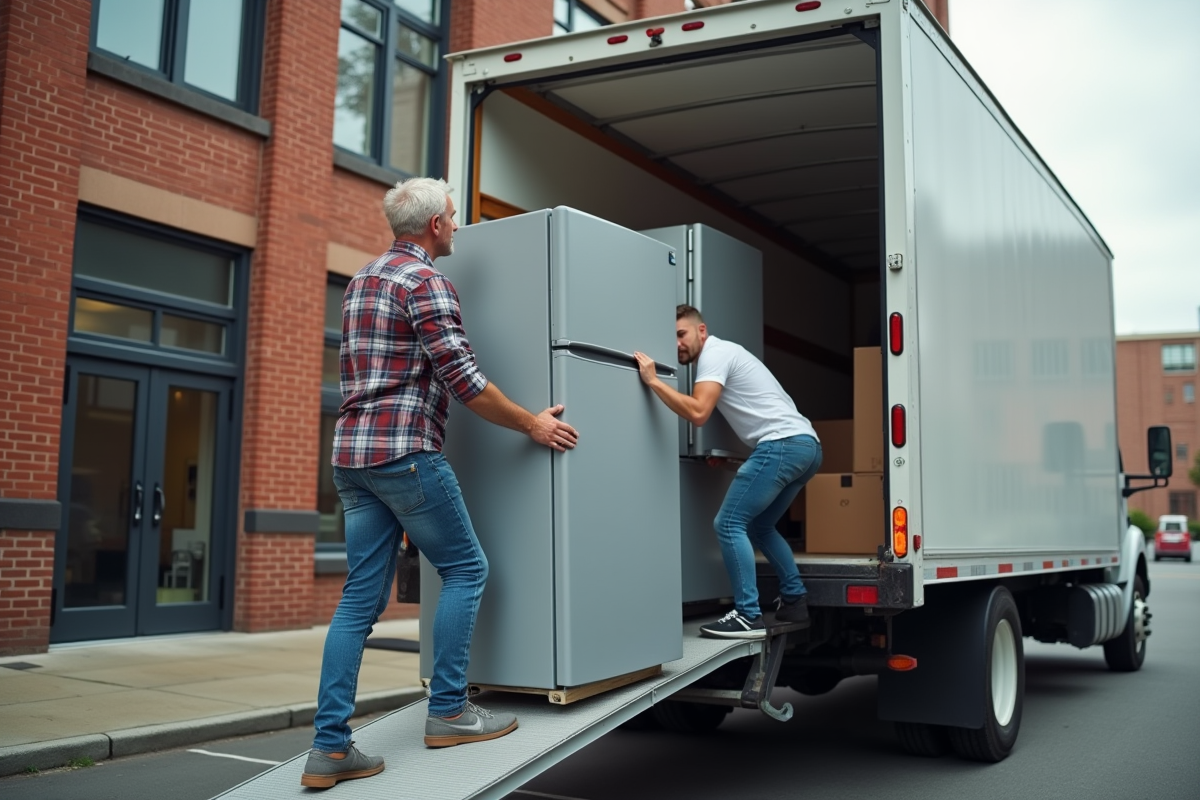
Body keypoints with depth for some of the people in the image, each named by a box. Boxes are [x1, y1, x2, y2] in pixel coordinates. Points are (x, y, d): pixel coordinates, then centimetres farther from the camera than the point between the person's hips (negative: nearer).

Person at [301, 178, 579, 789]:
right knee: (464, 569, 7)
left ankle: (329, 747, 5)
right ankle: (448, 712, 11)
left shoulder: (361, 280, 19)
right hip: (404, 451, -8)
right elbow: (463, 380, -13)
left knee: (362, 595, 7)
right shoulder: (425, 280, -8)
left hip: (352, 453, 9)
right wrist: (532, 424, -2)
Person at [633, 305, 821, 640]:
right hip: (807, 445, 10)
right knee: (759, 526, 22)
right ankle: (795, 601, 22)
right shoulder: (723, 353, 26)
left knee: (729, 524, -8)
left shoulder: (714, 353, -5)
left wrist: (653, 381, -17)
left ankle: (748, 616, -9)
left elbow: (698, 413, -20)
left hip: (783, 445, -10)